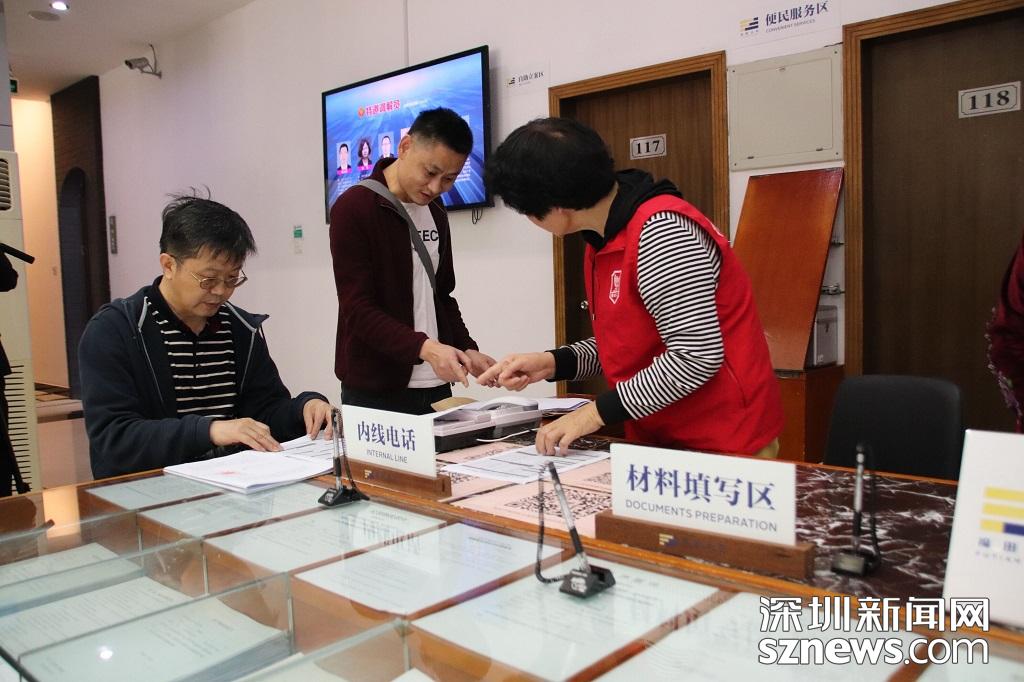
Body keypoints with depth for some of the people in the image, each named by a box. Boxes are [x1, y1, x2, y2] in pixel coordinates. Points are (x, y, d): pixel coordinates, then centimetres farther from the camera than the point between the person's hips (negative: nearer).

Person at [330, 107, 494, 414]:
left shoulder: (436, 213, 10)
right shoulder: (353, 207, -11)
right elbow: (358, 309, -17)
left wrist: (467, 348, 1)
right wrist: (424, 348, -29)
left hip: (436, 387, 6)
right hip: (375, 391, -6)